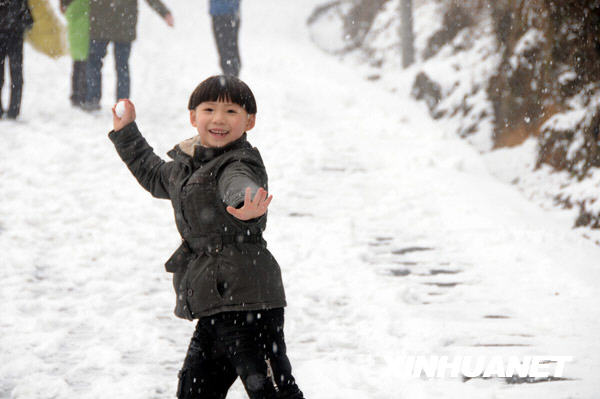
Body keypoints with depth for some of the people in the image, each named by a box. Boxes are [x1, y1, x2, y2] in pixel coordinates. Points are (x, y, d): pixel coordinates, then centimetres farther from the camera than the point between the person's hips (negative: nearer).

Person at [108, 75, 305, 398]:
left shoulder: (239, 165, -13)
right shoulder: (186, 166, 14)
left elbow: (241, 188, -39)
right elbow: (155, 177, 39)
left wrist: (247, 209, -63)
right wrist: (126, 133, 42)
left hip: (249, 302, -9)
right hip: (213, 306, 9)